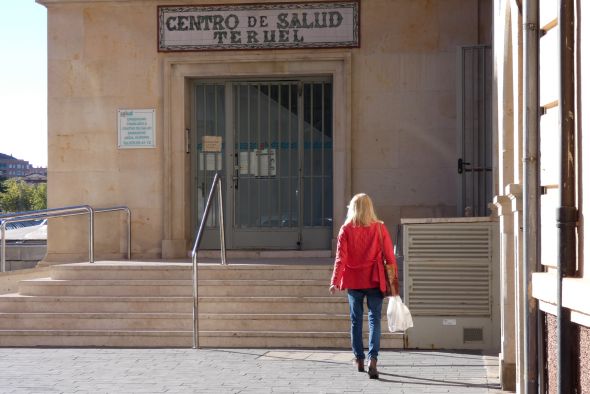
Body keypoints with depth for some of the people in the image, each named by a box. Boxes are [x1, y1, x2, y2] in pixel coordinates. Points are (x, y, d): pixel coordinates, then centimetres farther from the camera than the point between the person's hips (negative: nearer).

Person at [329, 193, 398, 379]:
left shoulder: (346, 229, -3)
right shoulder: (380, 228, -2)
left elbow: (341, 257, -9)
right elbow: (389, 256, -1)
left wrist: (335, 281, -10)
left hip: (354, 280, 1)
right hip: (374, 280, -1)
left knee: (356, 320, 13)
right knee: (374, 319, -1)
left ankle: (359, 359, 21)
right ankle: (372, 358, -17)